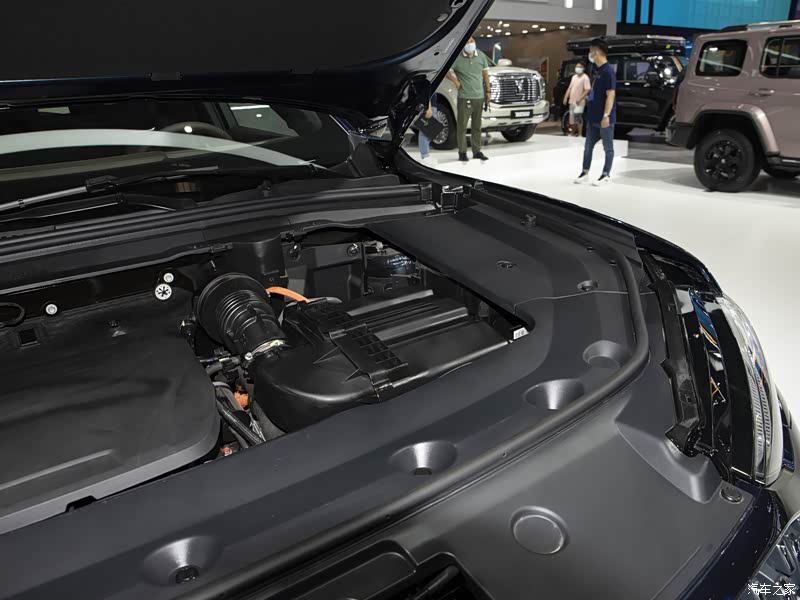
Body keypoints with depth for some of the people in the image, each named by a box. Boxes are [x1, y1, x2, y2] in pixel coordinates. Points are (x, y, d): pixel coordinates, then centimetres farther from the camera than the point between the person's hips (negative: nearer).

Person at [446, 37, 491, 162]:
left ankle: (477, 151, 17)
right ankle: (462, 152, 4)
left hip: (479, 97, 4)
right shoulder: (457, 58, -5)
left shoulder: (481, 56, 8)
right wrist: (455, 81, -10)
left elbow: (485, 74, 15)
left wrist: (487, 91, 12)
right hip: (464, 97, -4)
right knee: (462, 126, -3)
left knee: (477, 126, 10)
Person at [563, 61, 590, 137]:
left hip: (579, 102, -8)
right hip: (572, 101, 8)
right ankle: (573, 133, 25)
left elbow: (587, 90, -17)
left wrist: (580, 99, -25)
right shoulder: (574, 77, 15)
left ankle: (579, 134, -11)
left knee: (578, 118, -14)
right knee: (572, 119, 13)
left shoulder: (585, 77, -9)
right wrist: (566, 97, 8)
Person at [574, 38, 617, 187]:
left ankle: (606, 176, 8)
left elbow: (610, 95, -20)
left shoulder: (608, 71, -15)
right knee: (588, 147, 12)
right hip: (593, 117, 9)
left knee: (608, 148, 3)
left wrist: (606, 115, -24)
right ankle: (585, 173, 20)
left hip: (604, 118, -9)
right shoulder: (597, 70, 12)